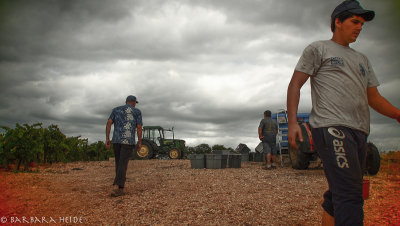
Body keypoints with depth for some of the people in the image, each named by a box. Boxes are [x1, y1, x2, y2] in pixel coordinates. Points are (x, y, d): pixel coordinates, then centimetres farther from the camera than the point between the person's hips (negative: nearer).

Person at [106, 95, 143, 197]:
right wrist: (140, 142, 5)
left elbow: (108, 123, 3)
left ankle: (120, 185, 24)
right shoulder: (137, 111, 6)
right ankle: (116, 189, -14)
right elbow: (139, 127, -1)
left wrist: (107, 139, 1)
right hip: (128, 141, -4)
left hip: (116, 140, 4)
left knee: (119, 162, 17)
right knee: (123, 164, -5)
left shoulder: (116, 109, 15)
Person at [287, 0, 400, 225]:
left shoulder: (362, 59, 28)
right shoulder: (318, 49, 9)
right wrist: (293, 122, -11)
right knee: (349, 197, -17)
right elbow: (295, 85, 1)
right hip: (331, 128, -7)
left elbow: (374, 97, 27)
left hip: (360, 131, 7)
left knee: (338, 196, 9)